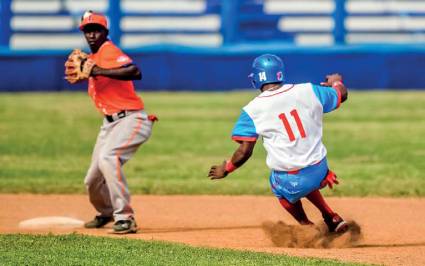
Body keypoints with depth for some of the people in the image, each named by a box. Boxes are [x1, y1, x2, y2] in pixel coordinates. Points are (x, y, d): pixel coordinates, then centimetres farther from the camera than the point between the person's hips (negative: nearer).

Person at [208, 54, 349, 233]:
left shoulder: (252, 111, -8)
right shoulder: (307, 91, -1)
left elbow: (244, 152, -9)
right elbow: (342, 94, 15)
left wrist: (225, 169, 10)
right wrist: (336, 82, 38)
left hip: (291, 182, -3)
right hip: (320, 172, 3)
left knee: (279, 187, 33)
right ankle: (333, 219, 30)